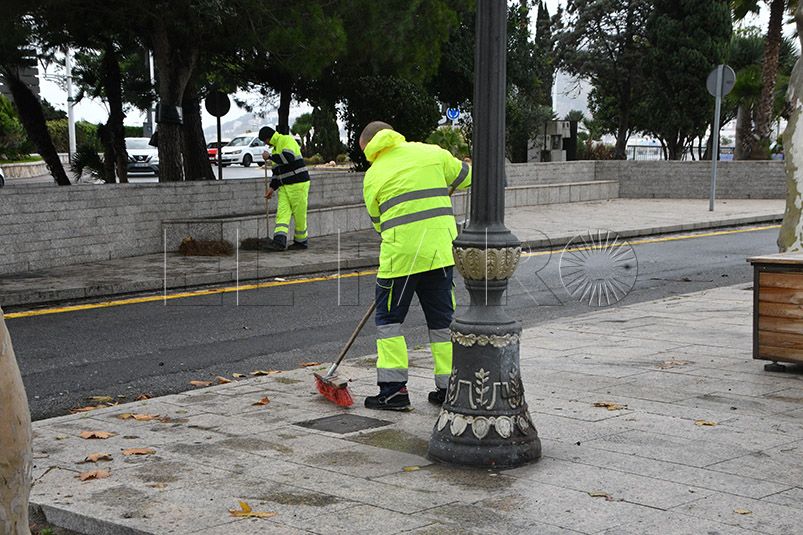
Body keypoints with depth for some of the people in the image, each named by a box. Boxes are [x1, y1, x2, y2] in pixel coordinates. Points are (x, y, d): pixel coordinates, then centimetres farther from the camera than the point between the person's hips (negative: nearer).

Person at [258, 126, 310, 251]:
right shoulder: (276, 148, 20)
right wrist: (272, 187, 14)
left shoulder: (287, 140, -8)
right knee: (282, 212, -5)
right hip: (285, 186, 9)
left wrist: (270, 156, -16)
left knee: (299, 214, -1)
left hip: (298, 184, -9)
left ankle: (301, 241, 13)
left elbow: (288, 157, -27)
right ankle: (279, 241, -15)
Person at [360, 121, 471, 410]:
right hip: (441, 251, 3)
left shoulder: (373, 176, 5)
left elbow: (378, 222, 13)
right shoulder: (432, 153, 8)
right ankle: (448, 387, 16)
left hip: (400, 254, -3)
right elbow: (466, 177, 19)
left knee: (389, 319, 9)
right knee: (442, 319, 12)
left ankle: (394, 389, 5)